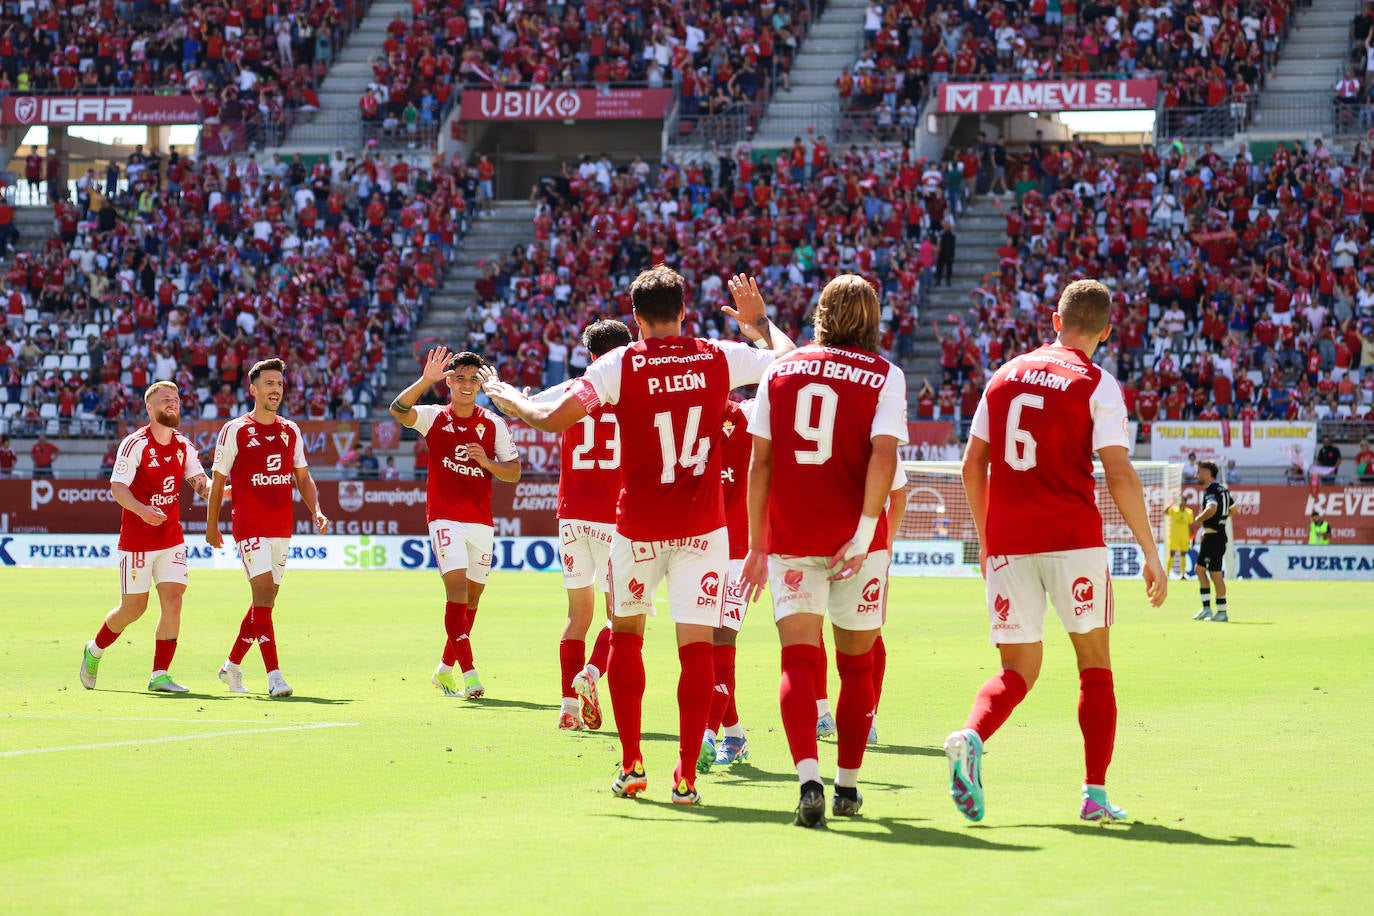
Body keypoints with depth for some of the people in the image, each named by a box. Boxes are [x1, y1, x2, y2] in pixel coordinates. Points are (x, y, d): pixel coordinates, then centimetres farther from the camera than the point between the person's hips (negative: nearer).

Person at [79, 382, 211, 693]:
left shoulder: (184, 446, 6)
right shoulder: (135, 444, -12)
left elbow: (201, 483, 1)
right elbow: (117, 488, -16)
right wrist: (141, 509, -33)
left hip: (172, 537, 5)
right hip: (137, 541, -5)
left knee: (173, 601, -7)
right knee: (133, 608, 2)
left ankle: (159, 675, -1)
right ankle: (95, 650, 29)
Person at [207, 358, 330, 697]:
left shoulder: (291, 431, 10)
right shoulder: (235, 431, -4)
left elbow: (303, 478, 16)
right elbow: (218, 481, 2)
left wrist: (317, 511, 0)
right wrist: (211, 525, 4)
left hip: (282, 529, 6)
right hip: (250, 527, -6)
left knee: (265, 601, 11)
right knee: (264, 593, -16)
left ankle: (232, 665, 28)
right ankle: (274, 675, -19)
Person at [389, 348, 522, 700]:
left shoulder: (494, 424, 6)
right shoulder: (434, 417, 1)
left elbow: (513, 473, 6)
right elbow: (398, 410, -19)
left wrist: (487, 462, -15)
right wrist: (426, 380, -34)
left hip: (481, 522, 4)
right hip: (445, 517, -4)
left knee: (472, 595, 9)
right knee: (456, 588, -17)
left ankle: (445, 669, 25)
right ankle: (469, 673, -22)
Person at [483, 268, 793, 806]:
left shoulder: (620, 365, -8)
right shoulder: (720, 359, -2)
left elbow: (553, 419, -8)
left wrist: (512, 401, 12)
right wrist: (760, 321, 29)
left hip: (638, 529, 0)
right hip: (702, 527, 0)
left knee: (626, 631, 18)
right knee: (696, 644, -1)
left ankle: (631, 766, 16)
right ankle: (686, 776, -7)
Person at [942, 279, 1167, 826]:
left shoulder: (1005, 376, 12)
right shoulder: (1096, 385, -2)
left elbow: (973, 465, 14)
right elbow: (1119, 476, -10)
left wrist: (986, 539, 24)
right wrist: (1151, 554, -5)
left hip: (1007, 546, 4)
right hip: (1073, 540, -3)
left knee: (1019, 668, 8)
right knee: (1094, 663, 10)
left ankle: (970, 737, -22)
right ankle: (1094, 793, 4)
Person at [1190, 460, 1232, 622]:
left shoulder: (1211, 490, -15)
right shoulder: (1223, 490, 14)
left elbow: (1212, 509, -33)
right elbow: (1232, 510, 24)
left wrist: (1197, 521, -20)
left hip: (1213, 537, -10)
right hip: (1220, 533, 10)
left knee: (1216, 575, -5)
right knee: (1199, 568, 16)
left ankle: (1222, 613, -2)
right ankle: (1206, 608, 17)